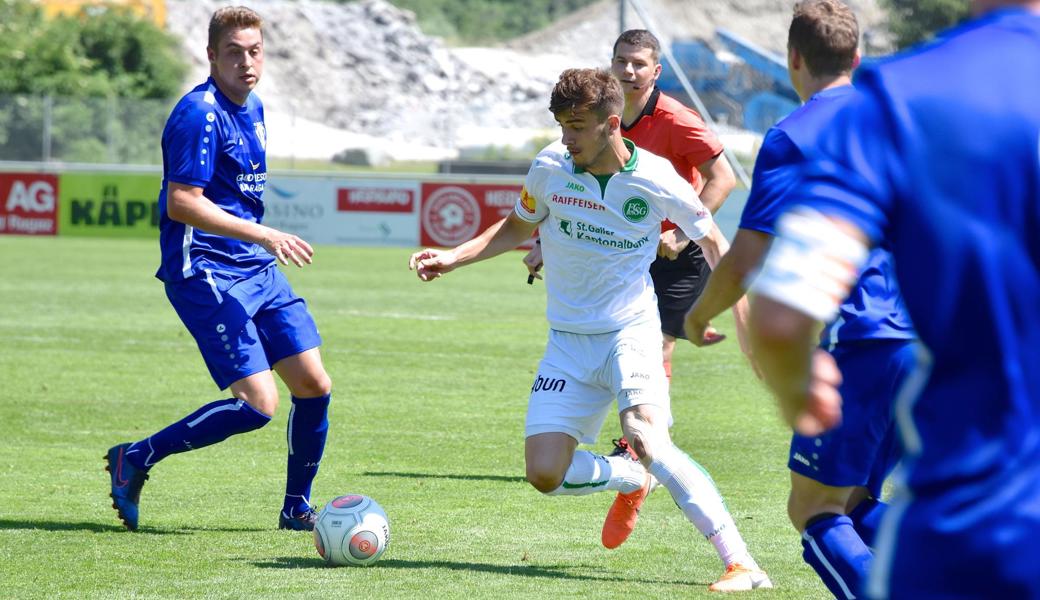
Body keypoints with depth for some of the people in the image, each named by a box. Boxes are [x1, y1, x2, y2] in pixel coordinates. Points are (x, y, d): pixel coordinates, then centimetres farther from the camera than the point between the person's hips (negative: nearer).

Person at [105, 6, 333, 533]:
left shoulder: (252, 109, 14)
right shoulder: (201, 114, -16)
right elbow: (181, 202, -22)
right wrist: (265, 236, -25)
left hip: (257, 271, 9)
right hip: (205, 272, -9)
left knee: (314, 385, 4)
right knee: (258, 404, -17)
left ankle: (297, 508, 20)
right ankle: (135, 459, -3)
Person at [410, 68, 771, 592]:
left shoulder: (655, 180, -13)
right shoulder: (550, 166, -6)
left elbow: (711, 239, 3)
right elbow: (518, 227, 15)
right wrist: (452, 258, 5)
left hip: (630, 330, -4)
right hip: (569, 340, 4)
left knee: (646, 440, -29)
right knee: (545, 475, -8)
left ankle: (742, 564, -26)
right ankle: (631, 479, 25)